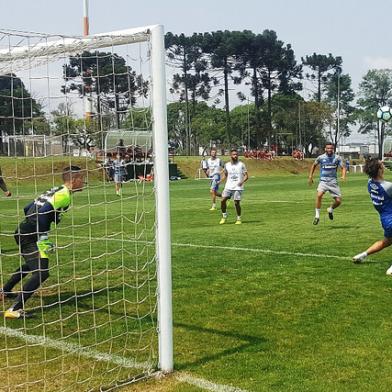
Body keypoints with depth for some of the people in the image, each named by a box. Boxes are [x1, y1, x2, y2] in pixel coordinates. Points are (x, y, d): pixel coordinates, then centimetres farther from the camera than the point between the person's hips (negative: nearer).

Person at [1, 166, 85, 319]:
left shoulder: (55, 191, 15)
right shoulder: (64, 195, -13)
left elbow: (28, 208, 19)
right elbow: (43, 212, -25)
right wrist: (43, 241, -21)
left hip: (22, 232, 10)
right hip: (29, 237, -10)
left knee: (31, 265, 33)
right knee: (42, 272, -17)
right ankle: (14, 310, -23)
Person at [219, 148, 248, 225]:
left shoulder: (241, 165, -2)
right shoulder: (227, 165, 8)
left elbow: (246, 176, -3)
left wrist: (242, 181, -21)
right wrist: (226, 183, 12)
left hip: (238, 187, -3)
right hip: (228, 187, 3)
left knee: (237, 203, -5)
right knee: (223, 200, -10)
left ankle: (238, 219, 12)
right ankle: (224, 216, 7)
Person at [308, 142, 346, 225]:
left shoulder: (337, 158, -2)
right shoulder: (321, 157, -2)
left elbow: (343, 168, 1)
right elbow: (314, 165, 16)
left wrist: (343, 176, -20)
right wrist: (310, 176, 12)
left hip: (333, 182, 2)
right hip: (323, 181, -2)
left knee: (338, 201, -3)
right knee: (319, 195, -30)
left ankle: (330, 210, 32)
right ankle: (317, 216, -18)